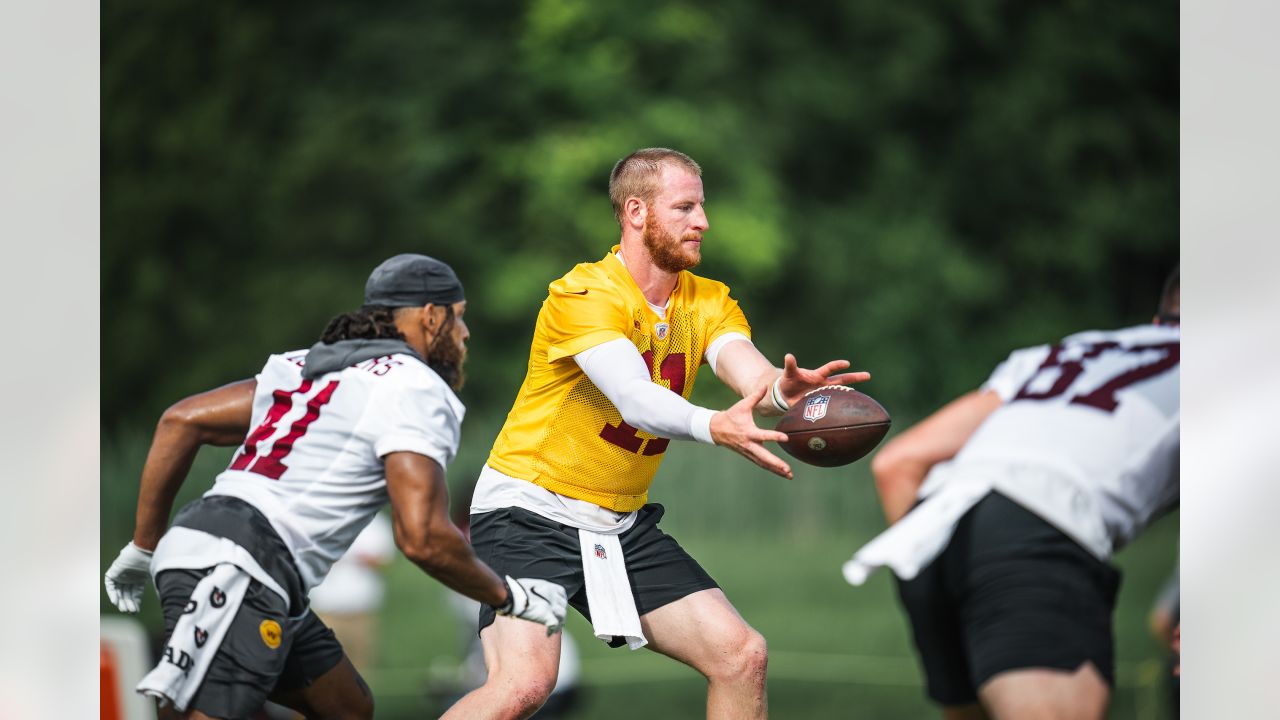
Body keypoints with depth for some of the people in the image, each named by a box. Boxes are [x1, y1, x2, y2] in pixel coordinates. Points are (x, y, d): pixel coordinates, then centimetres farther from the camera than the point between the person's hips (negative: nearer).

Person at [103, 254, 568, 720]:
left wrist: (144, 546, 25)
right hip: (236, 575, -10)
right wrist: (508, 597, 2)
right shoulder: (418, 389, -3)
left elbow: (181, 421, 21)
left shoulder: (314, 367, 23)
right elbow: (422, 538, -13)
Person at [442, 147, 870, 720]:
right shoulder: (584, 296, -17)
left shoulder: (707, 302, 5)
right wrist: (713, 426, -52)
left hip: (625, 525, 7)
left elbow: (749, 371, -15)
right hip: (528, 512, -7)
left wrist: (783, 389, -40)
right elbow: (636, 399, -32)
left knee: (741, 655, -4)